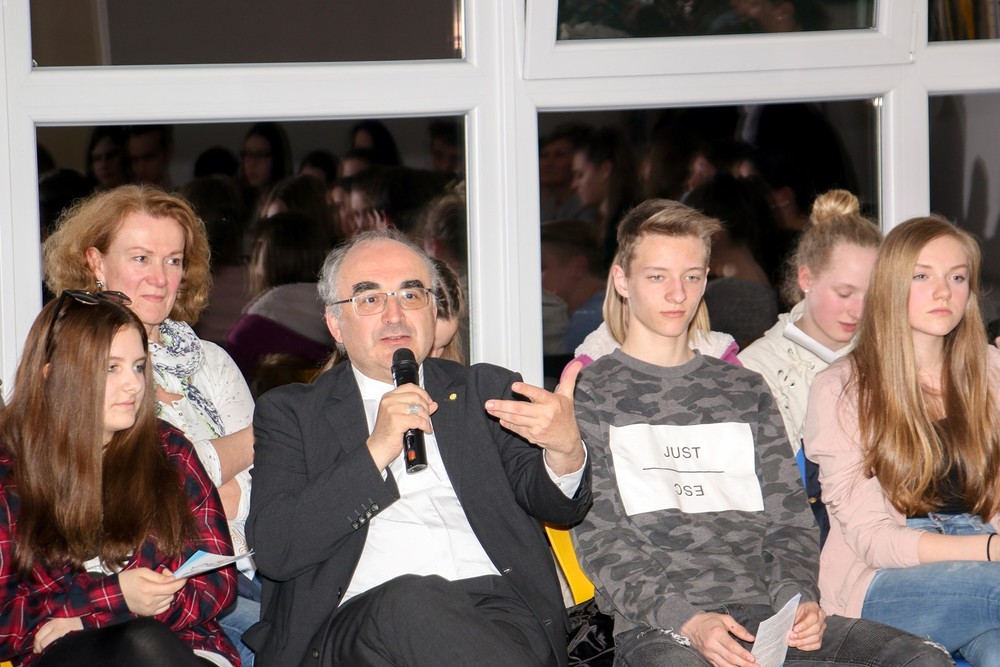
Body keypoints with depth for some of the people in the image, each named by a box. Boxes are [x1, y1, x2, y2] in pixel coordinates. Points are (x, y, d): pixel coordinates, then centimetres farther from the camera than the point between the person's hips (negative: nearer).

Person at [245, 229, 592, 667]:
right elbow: (273, 551, 0)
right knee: (407, 601, -36)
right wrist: (375, 451, -9)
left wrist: (565, 449, -17)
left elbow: (557, 507, 7)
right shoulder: (290, 413, 16)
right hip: (356, 626, 0)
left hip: (497, 607, 0)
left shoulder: (488, 392, 22)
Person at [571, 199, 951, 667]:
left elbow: (788, 518, 19)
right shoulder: (588, 394, 10)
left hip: (765, 615, 5)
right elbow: (600, 542, 0)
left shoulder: (745, 391, 25)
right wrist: (688, 621, -16)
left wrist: (797, 598, -4)